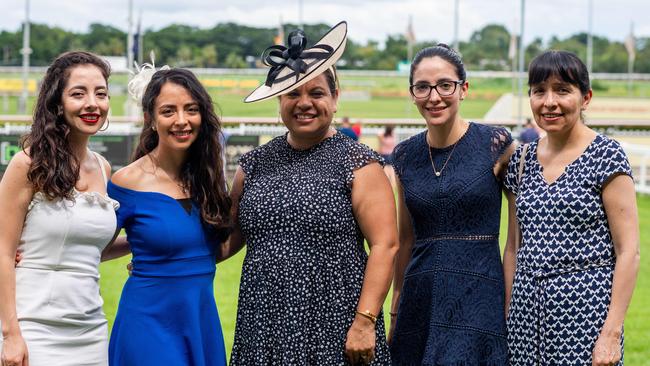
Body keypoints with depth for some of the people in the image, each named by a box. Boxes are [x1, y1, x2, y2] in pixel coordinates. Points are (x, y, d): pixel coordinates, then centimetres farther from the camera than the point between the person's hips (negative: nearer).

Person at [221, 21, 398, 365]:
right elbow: (229, 237, 16)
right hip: (263, 328, 4)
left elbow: (384, 246, -8)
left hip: (334, 328, -4)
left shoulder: (357, 164, -2)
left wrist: (364, 322, -15)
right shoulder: (254, 165, 10)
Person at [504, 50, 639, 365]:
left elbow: (628, 252, -10)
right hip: (527, 306, 5)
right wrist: (506, 315, 9)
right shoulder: (523, 159, 9)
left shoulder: (605, 155, -7)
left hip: (586, 305, -5)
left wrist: (612, 333, -15)